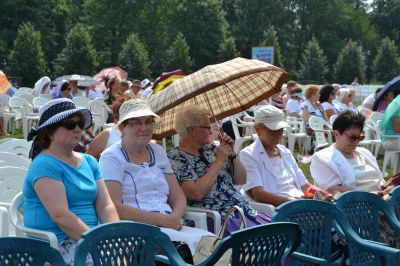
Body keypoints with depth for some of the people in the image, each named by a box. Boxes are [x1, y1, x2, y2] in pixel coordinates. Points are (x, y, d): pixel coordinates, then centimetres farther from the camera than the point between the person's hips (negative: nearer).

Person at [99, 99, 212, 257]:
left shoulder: (158, 152, 20)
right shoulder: (111, 158, 0)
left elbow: (178, 197, 18)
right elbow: (114, 208, -13)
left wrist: (175, 217, -6)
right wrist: (161, 219, -17)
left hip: (169, 226, 6)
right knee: (190, 243, -33)